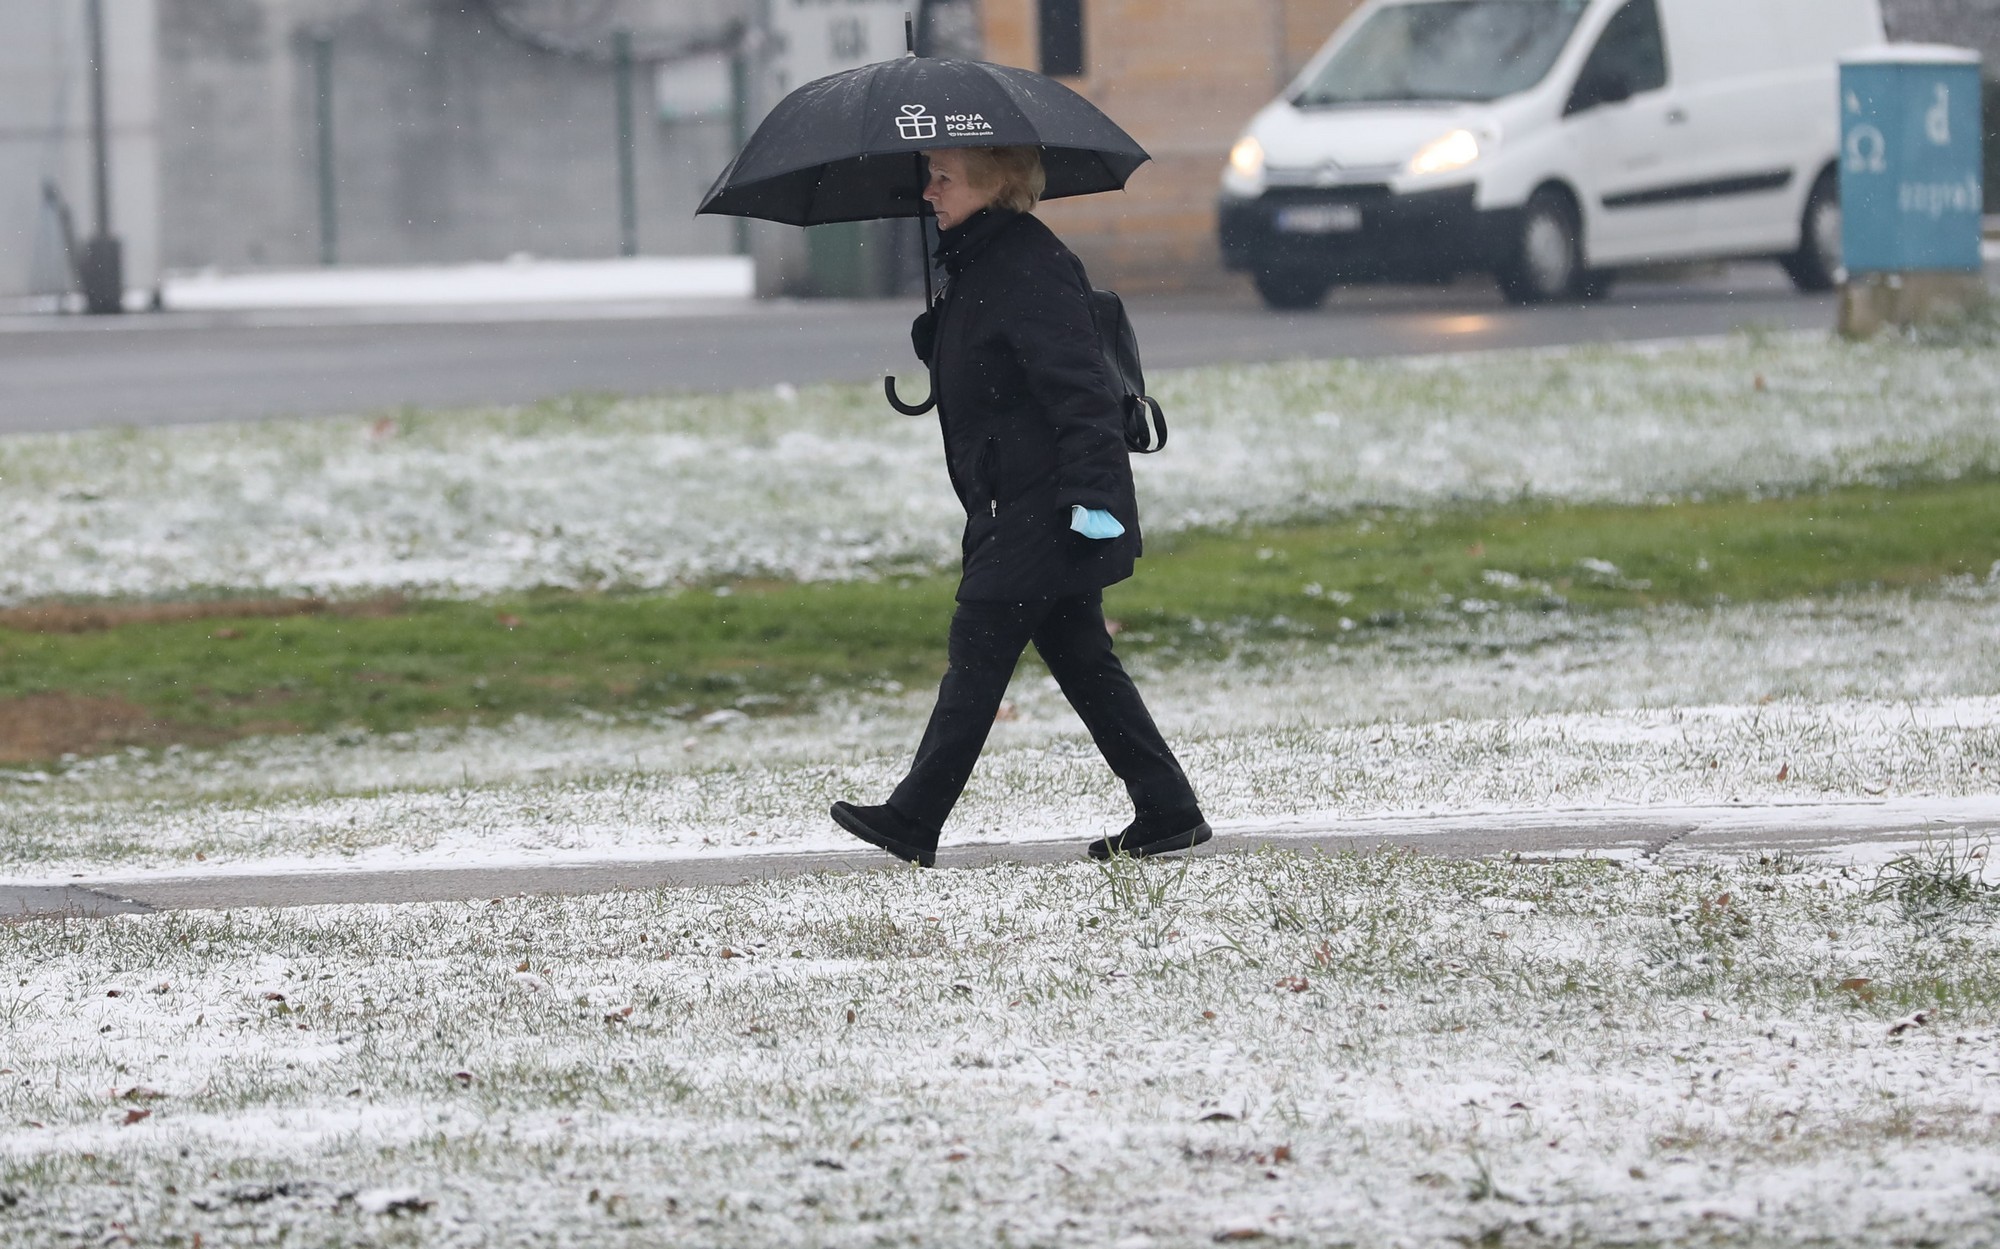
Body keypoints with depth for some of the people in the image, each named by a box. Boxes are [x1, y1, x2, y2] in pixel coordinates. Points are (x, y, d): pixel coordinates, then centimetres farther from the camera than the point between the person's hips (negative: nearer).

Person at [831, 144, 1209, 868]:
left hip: (1039, 505, -10)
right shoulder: (976, 265, 15)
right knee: (1079, 659, 11)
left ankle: (913, 822, -3)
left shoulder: (1028, 267, -17)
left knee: (978, 650, -6)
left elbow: (1077, 386, -23)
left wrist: (1092, 488, -28)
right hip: (1016, 505, 10)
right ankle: (1167, 811, 11)